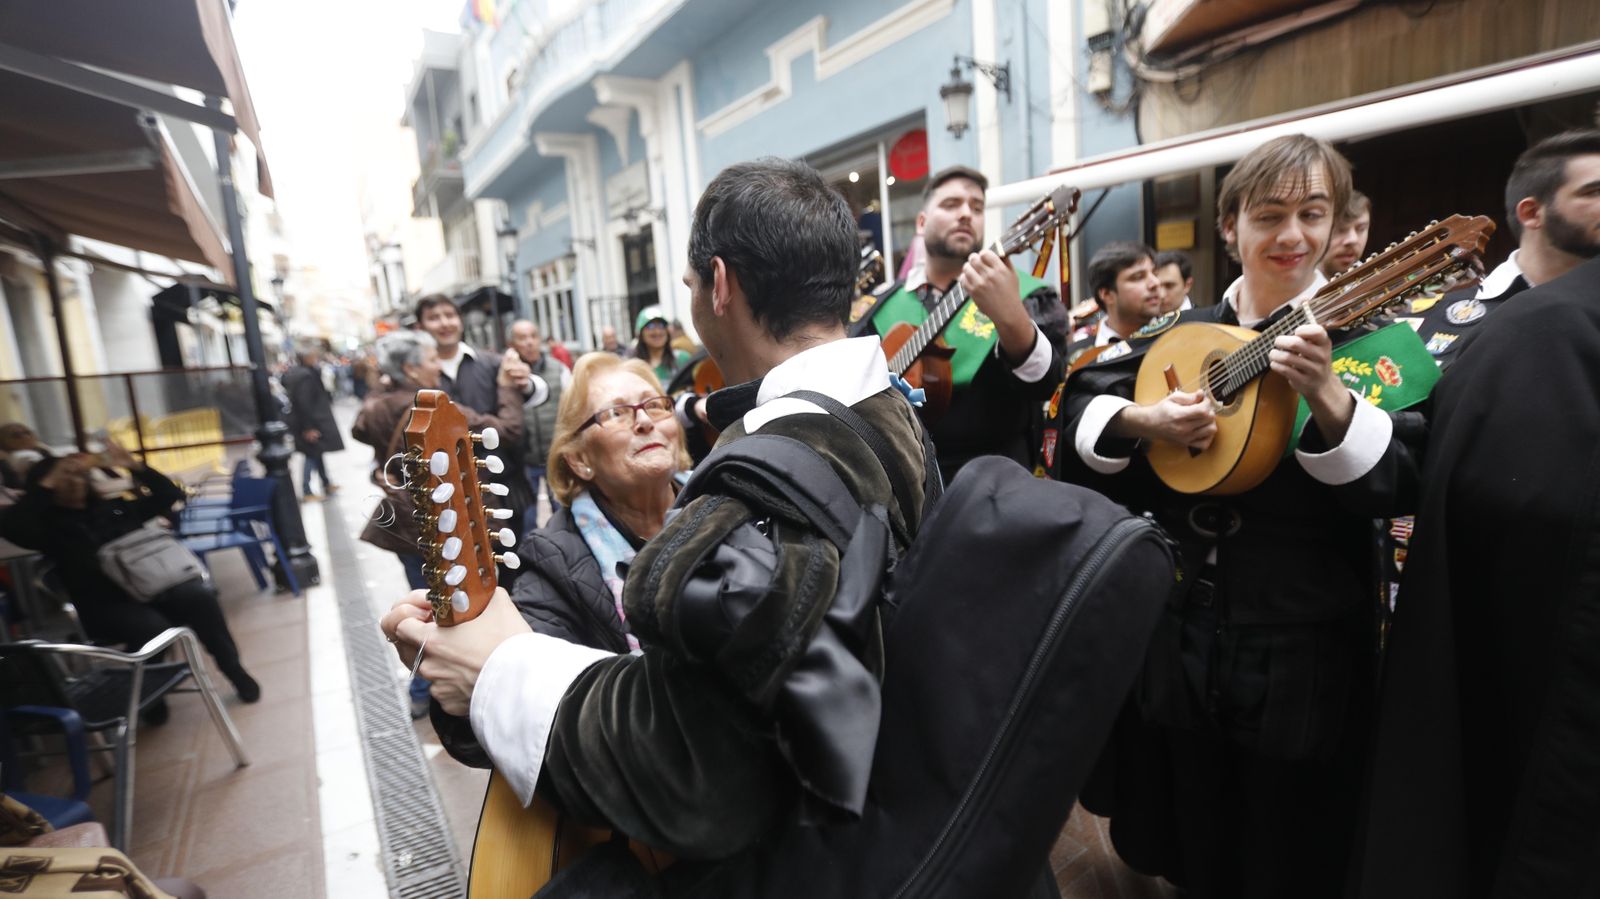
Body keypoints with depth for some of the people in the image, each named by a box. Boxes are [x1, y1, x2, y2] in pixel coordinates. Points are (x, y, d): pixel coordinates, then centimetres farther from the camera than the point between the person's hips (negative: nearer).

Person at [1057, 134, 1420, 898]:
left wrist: (1326, 395, -32)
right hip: (1180, 641, 3)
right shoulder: (1179, 334, 2)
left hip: (1301, 656, -2)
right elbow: (1079, 400, 0)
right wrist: (1142, 419, -19)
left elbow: (1397, 490, -16)